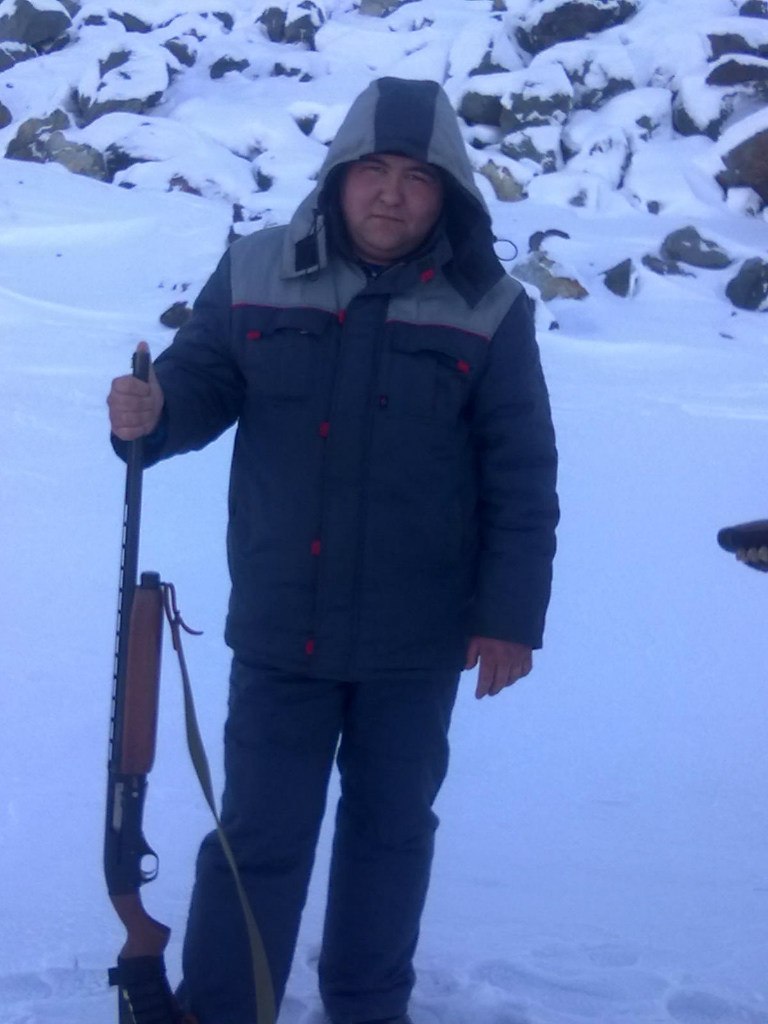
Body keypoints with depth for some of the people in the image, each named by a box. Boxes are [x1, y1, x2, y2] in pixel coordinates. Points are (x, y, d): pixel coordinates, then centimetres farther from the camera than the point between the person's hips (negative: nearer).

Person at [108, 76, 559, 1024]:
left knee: (391, 826, 17)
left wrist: (510, 615, -6)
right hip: (278, 627, 0)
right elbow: (199, 385, 5)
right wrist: (150, 413, -20)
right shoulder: (254, 277, -3)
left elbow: (522, 478, -4)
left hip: (416, 637, 0)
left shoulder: (488, 311, -6)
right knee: (258, 835, 8)